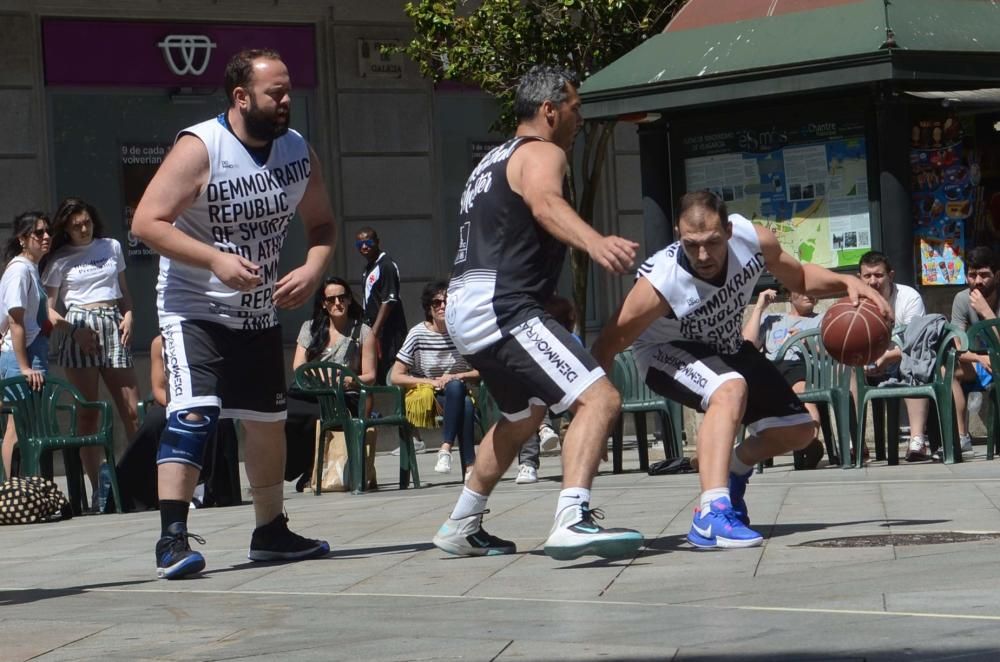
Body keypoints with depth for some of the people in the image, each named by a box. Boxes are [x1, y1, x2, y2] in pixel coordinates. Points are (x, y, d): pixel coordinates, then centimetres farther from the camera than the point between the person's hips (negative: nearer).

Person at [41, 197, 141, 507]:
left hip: (113, 328, 3)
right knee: (88, 413, -4)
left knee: (132, 410, -3)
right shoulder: (59, 260, 4)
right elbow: (48, 306, 3)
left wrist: (128, 314, 4)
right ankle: (97, 489, -5)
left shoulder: (112, 247, 14)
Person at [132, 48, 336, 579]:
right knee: (192, 412, -23)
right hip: (195, 309, -7)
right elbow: (147, 222, -23)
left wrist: (313, 269, -11)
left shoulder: (298, 151, -1)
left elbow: (321, 223, 10)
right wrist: (216, 260, -31)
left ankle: (270, 533, 30)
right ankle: (172, 539, -23)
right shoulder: (199, 149, -20)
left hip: (260, 313, 7)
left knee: (268, 422, 14)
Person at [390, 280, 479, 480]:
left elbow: (481, 373, 2)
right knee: (465, 405, -33)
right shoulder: (418, 334, -4)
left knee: (455, 387, -35)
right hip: (423, 397, -2)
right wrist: (432, 382, -13)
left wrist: (457, 377, -16)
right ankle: (469, 466, -34)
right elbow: (395, 377, -4)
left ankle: (446, 448, -34)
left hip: (457, 395, 2)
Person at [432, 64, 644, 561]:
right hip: (501, 307, -10)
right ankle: (572, 520, -38)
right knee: (598, 398, -20)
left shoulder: (497, 160, 24)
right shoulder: (542, 153, -6)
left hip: (466, 307, 10)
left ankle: (462, 527, 38)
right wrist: (595, 242, -47)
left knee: (523, 416, 32)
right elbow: (545, 203, -28)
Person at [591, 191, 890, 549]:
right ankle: (711, 515, -44)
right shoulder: (659, 283, -39)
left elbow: (798, 277, -3)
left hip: (726, 348, 6)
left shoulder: (753, 239, -25)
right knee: (730, 389, -39)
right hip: (667, 353, -6)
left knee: (799, 431, 9)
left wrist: (847, 282, -18)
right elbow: (608, 346, -30)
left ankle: (735, 468, 40)